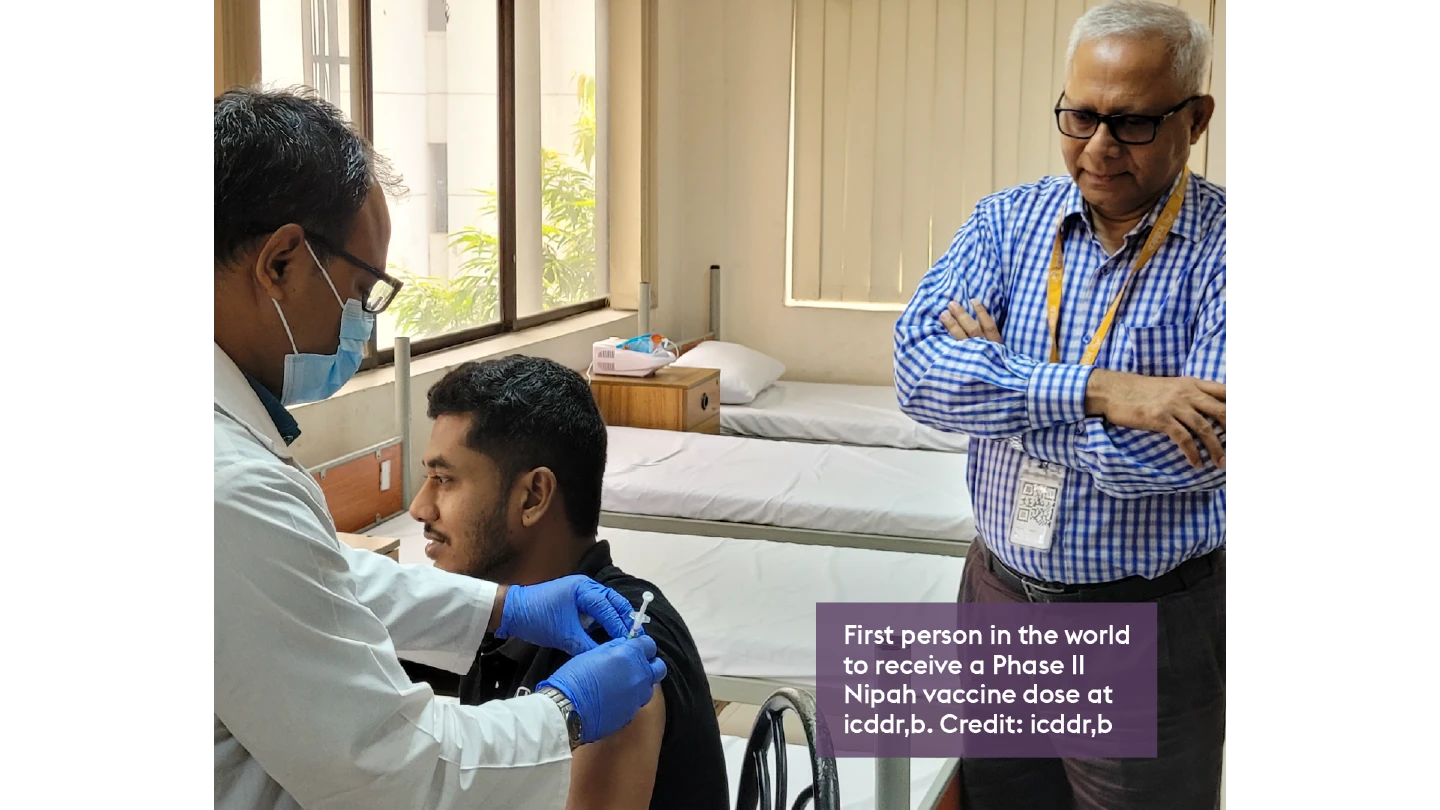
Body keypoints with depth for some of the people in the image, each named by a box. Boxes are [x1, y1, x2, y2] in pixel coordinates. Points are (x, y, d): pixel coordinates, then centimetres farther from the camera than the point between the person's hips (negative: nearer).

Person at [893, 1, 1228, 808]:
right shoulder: (1007, 220, 0)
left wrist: (997, 379, -16)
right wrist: (1093, 391, -28)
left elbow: (1193, 453, -24)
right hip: (999, 591, 4)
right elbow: (919, 369, -14)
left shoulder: (1224, 249, -13)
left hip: (1150, 622, -4)